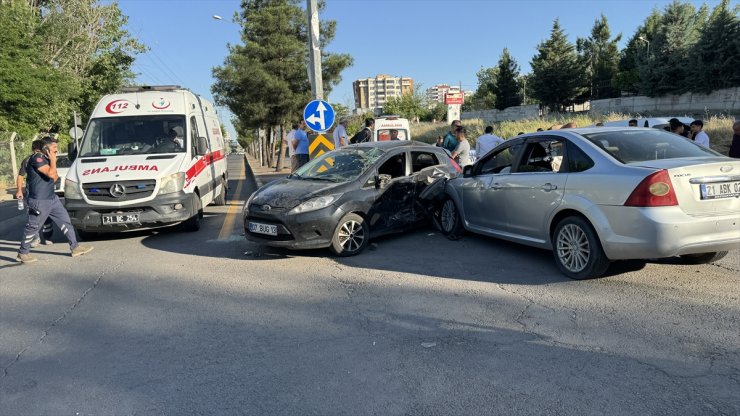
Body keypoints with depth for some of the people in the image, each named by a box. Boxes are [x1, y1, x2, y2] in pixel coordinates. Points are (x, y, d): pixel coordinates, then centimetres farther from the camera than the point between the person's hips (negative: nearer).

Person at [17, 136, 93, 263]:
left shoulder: (45, 158, 12)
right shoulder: (37, 158, -17)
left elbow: (55, 177, 14)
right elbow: (51, 174, -27)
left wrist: (52, 160, 2)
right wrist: (53, 160, -15)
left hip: (52, 198, 9)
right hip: (39, 201, -9)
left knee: (65, 220, 9)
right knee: (33, 227, 2)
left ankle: (75, 247, 14)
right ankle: (23, 253, 16)